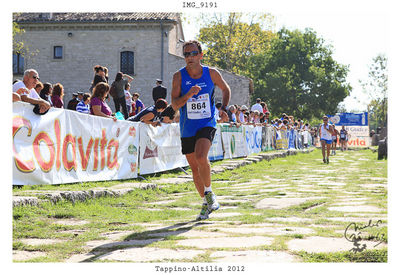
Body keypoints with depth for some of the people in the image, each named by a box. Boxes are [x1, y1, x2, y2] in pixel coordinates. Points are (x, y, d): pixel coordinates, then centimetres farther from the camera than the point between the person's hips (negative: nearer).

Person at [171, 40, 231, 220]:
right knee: (194, 168, 9)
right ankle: (206, 203, 27)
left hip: (207, 124, -2)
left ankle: (209, 193, -5)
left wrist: (224, 108, 1)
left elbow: (226, 89, 16)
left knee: (201, 157, -27)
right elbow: (175, 104, -11)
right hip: (187, 128, 2)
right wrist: (189, 94, -28)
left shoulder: (212, 74, -2)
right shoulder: (179, 76, -4)